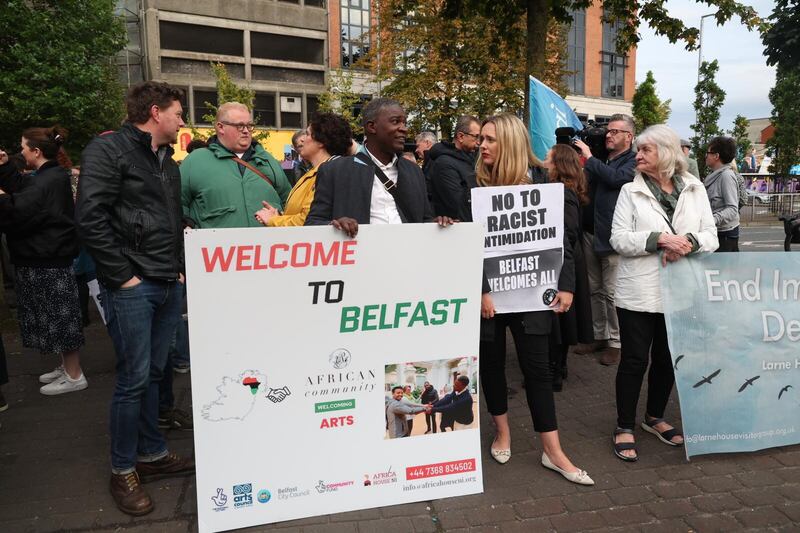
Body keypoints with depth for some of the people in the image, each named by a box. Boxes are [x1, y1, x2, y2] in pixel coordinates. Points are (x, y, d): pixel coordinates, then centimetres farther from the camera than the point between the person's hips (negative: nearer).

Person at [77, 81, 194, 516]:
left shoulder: (168, 163, 17)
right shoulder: (109, 150, -7)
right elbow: (90, 220, -15)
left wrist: (180, 268, 11)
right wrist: (123, 276, -14)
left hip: (170, 285, 7)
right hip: (133, 287, -7)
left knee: (154, 373, 15)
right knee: (133, 378, -1)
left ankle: (152, 453, 28)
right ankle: (122, 470, 15)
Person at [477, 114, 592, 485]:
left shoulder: (539, 182, 0)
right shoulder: (474, 185, -2)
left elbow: (559, 238, 2)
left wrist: (566, 285, -5)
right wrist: (480, 291, -14)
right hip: (485, 291, 1)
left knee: (537, 366, 3)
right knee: (491, 361, 12)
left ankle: (553, 451, 14)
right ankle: (502, 432, 33)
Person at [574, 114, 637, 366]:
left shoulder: (633, 161, -4)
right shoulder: (600, 159, 16)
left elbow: (616, 178, -22)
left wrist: (589, 157, -14)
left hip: (612, 235, -7)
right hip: (590, 232, 7)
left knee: (612, 293, -3)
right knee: (595, 290, 13)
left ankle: (615, 342, 8)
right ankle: (599, 335, 24)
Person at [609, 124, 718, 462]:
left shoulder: (695, 189, 6)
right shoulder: (631, 191, -1)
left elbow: (711, 237, 2)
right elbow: (618, 239, -9)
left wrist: (688, 242, -19)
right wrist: (659, 239, -22)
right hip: (639, 291, -3)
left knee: (667, 358, 15)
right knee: (634, 360, 2)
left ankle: (655, 418, 35)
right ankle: (624, 428, 16)